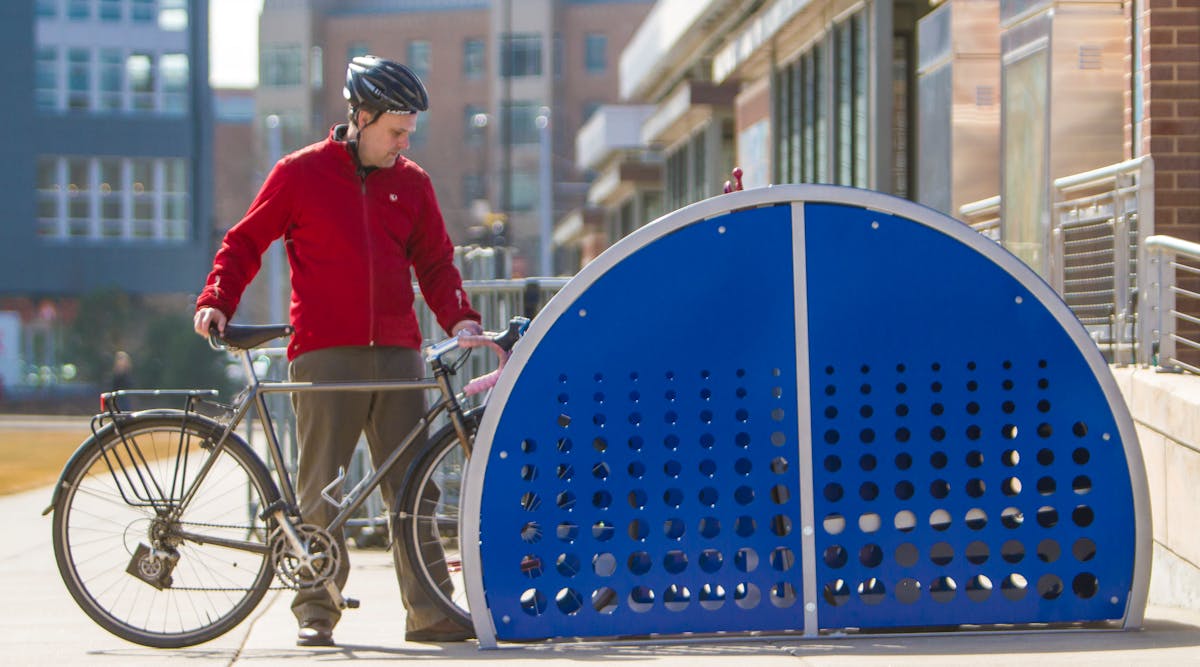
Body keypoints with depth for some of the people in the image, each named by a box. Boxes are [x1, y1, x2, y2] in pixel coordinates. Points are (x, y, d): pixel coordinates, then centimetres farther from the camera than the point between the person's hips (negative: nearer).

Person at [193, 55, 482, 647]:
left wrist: (459, 317, -1)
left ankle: (430, 612, 1)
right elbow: (245, 243, 9)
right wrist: (216, 301, -5)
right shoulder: (301, 173, 4)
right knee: (321, 487, -2)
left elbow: (435, 261, 16)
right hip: (324, 353, -3)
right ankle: (316, 610, 7)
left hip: (396, 351, 3)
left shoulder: (411, 183, 14)